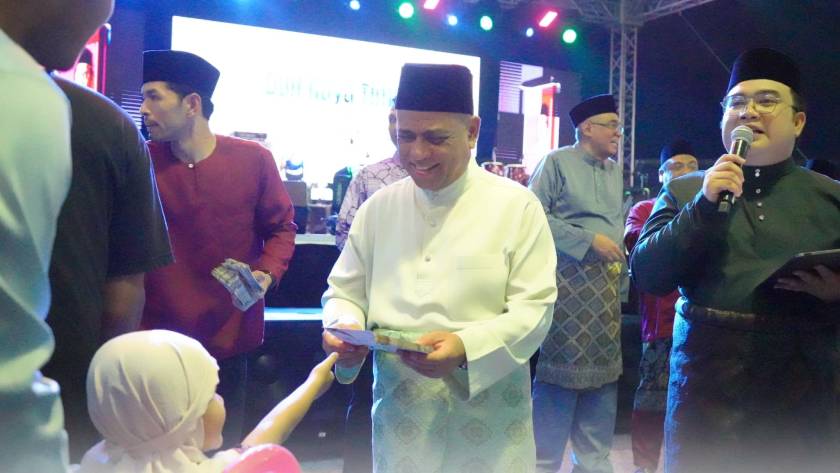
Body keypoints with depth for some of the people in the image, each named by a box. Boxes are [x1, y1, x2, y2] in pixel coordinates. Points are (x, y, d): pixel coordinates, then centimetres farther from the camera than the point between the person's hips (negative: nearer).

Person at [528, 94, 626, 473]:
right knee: (561, 371, -5)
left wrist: (619, 257, 6)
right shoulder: (557, 162, -2)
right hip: (568, 283, -7)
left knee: (602, 371, 9)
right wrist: (589, 240, -13)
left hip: (605, 286, 7)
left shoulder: (615, 172, 18)